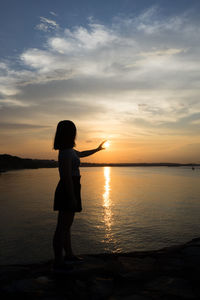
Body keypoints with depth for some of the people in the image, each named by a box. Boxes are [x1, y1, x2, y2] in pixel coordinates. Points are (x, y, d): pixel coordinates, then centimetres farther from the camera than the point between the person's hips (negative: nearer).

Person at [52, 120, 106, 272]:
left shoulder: (69, 150, 14)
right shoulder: (66, 151, -17)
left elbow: (81, 154, 34)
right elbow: (67, 176, -22)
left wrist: (97, 149, 46)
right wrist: (72, 197, -21)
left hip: (69, 191, 10)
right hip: (68, 191, -10)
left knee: (67, 225, 18)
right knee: (62, 227, -2)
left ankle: (69, 254, 32)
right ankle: (58, 262, 8)